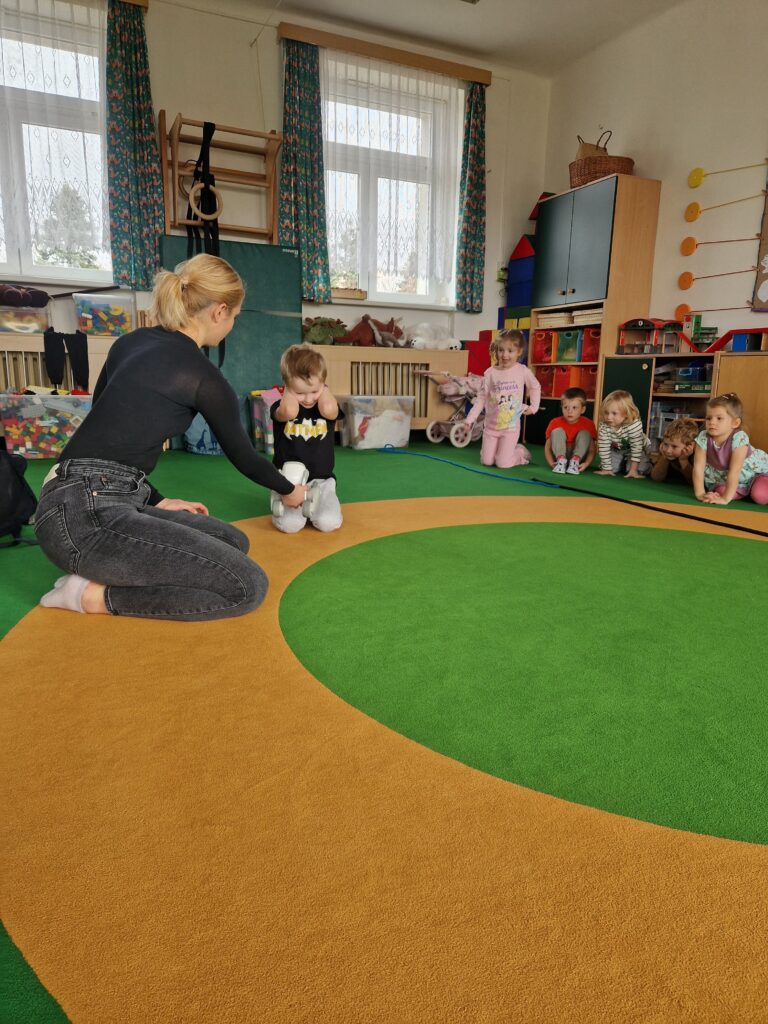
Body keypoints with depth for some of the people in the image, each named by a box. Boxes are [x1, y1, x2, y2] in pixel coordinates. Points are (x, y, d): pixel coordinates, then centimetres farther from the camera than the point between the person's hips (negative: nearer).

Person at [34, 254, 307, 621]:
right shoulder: (203, 376, -7)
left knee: (234, 542, 14)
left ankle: (96, 571, 6)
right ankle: (95, 594, -6)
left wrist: (157, 501, 21)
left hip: (94, 502, 9)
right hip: (86, 514, -9)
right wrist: (289, 490, 27)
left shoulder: (130, 342, 16)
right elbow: (243, 456, 8)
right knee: (249, 586, -13)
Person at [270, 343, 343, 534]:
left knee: (329, 522, -20)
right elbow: (289, 412, -30)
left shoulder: (329, 408, 1)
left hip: (321, 480, 1)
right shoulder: (280, 408, -4)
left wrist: (322, 388, -6)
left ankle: (312, 503, 14)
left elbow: (328, 410, -26)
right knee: (290, 524, -22)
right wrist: (289, 389, -9)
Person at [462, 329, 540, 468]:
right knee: (486, 461, 4)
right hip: (491, 426, 2)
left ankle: (521, 452, 25)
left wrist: (534, 406, 2)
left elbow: (535, 387, 11)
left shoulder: (523, 371, -8)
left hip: (511, 427, -2)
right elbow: (482, 397, -2)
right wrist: (470, 418, -7)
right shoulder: (490, 372, -6)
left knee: (503, 464, -7)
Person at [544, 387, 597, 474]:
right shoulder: (555, 423, -11)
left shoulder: (588, 424, -11)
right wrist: (552, 463, -29)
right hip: (560, 455, 0)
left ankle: (575, 461, -27)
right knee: (557, 431, -20)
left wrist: (586, 463, -33)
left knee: (584, 433, -20)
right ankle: (561, 460, -28)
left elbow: (592, 449, -13)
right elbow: (547, 447, -11)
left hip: (579, 456, 0)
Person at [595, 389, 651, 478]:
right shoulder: (603, 426, -31)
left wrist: (633, 469, -32)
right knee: (612, 466, -13)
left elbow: (636, 447, -34)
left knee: (640, 469, -21)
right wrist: (607, 469, -23)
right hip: (617, 449, 3)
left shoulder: (634, 425, -39)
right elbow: (603, 447, -26)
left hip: (640, 449, -3)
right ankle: (623, 463, 22)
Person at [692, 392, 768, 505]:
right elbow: (698, 467, -22)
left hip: (757, 471, -4)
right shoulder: (703, 438, -22)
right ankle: (743, 492, 9)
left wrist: (725, 498, -36)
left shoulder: (739, 438, -32)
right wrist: (700, 493, -30)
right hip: (725, 476, 5)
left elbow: (734, 471, -34)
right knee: (720, 491, -21)